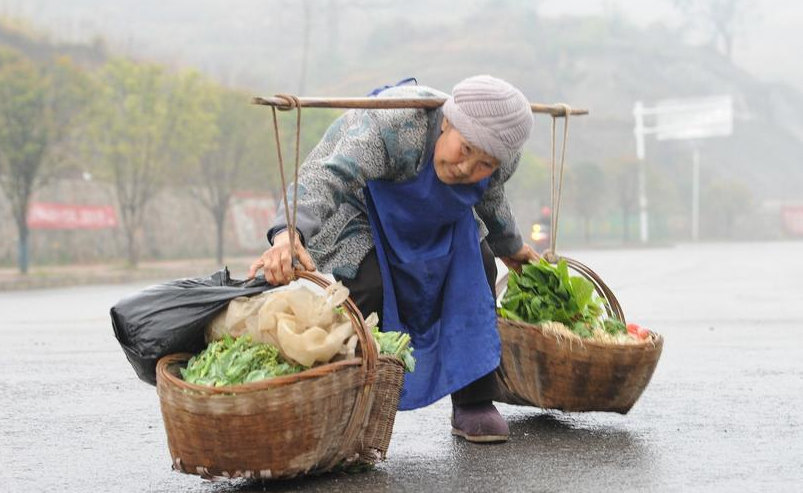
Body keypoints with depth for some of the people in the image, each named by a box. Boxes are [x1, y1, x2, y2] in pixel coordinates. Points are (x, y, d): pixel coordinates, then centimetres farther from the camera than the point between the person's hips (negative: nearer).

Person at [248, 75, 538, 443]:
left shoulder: (500, 157, -21)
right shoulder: (396, 126, -42)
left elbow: (489, 198, 4)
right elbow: (327, 176, -55)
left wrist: (510, 247, 22)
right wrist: (290, 233, -73)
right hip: (352, 202, -6)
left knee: (476, 266, -6)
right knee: (367, 287, -25)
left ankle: (474, 406, 3)